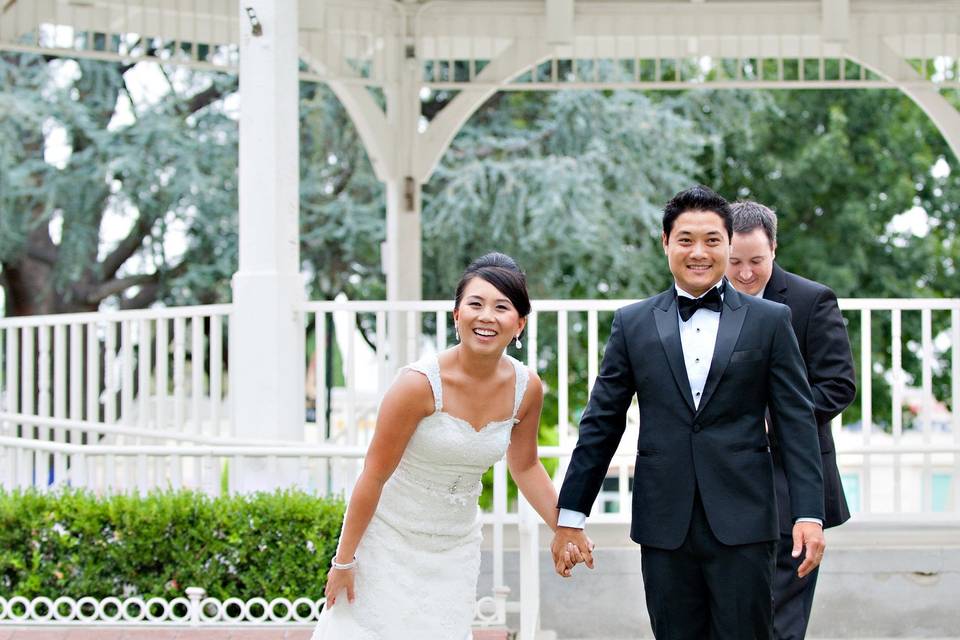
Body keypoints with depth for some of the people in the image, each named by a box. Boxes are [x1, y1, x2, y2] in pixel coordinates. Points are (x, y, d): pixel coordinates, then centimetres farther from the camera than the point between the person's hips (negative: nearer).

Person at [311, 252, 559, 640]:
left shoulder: (527, 388, -8)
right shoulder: (420, 383, -23)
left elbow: (525, 466, 10)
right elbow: (374, 476, -16)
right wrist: (344, 560, -10)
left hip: (455, 547, 4)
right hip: (389, 538, -4)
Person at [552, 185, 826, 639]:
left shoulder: (769, 321, 4)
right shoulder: (633, 324, 7)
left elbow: (796, 422, 2)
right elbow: (601, 423, 8)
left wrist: (808, 514, -7)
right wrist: (570, 517, 6)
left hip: (742, 524, -1)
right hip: (665, 526, 1)